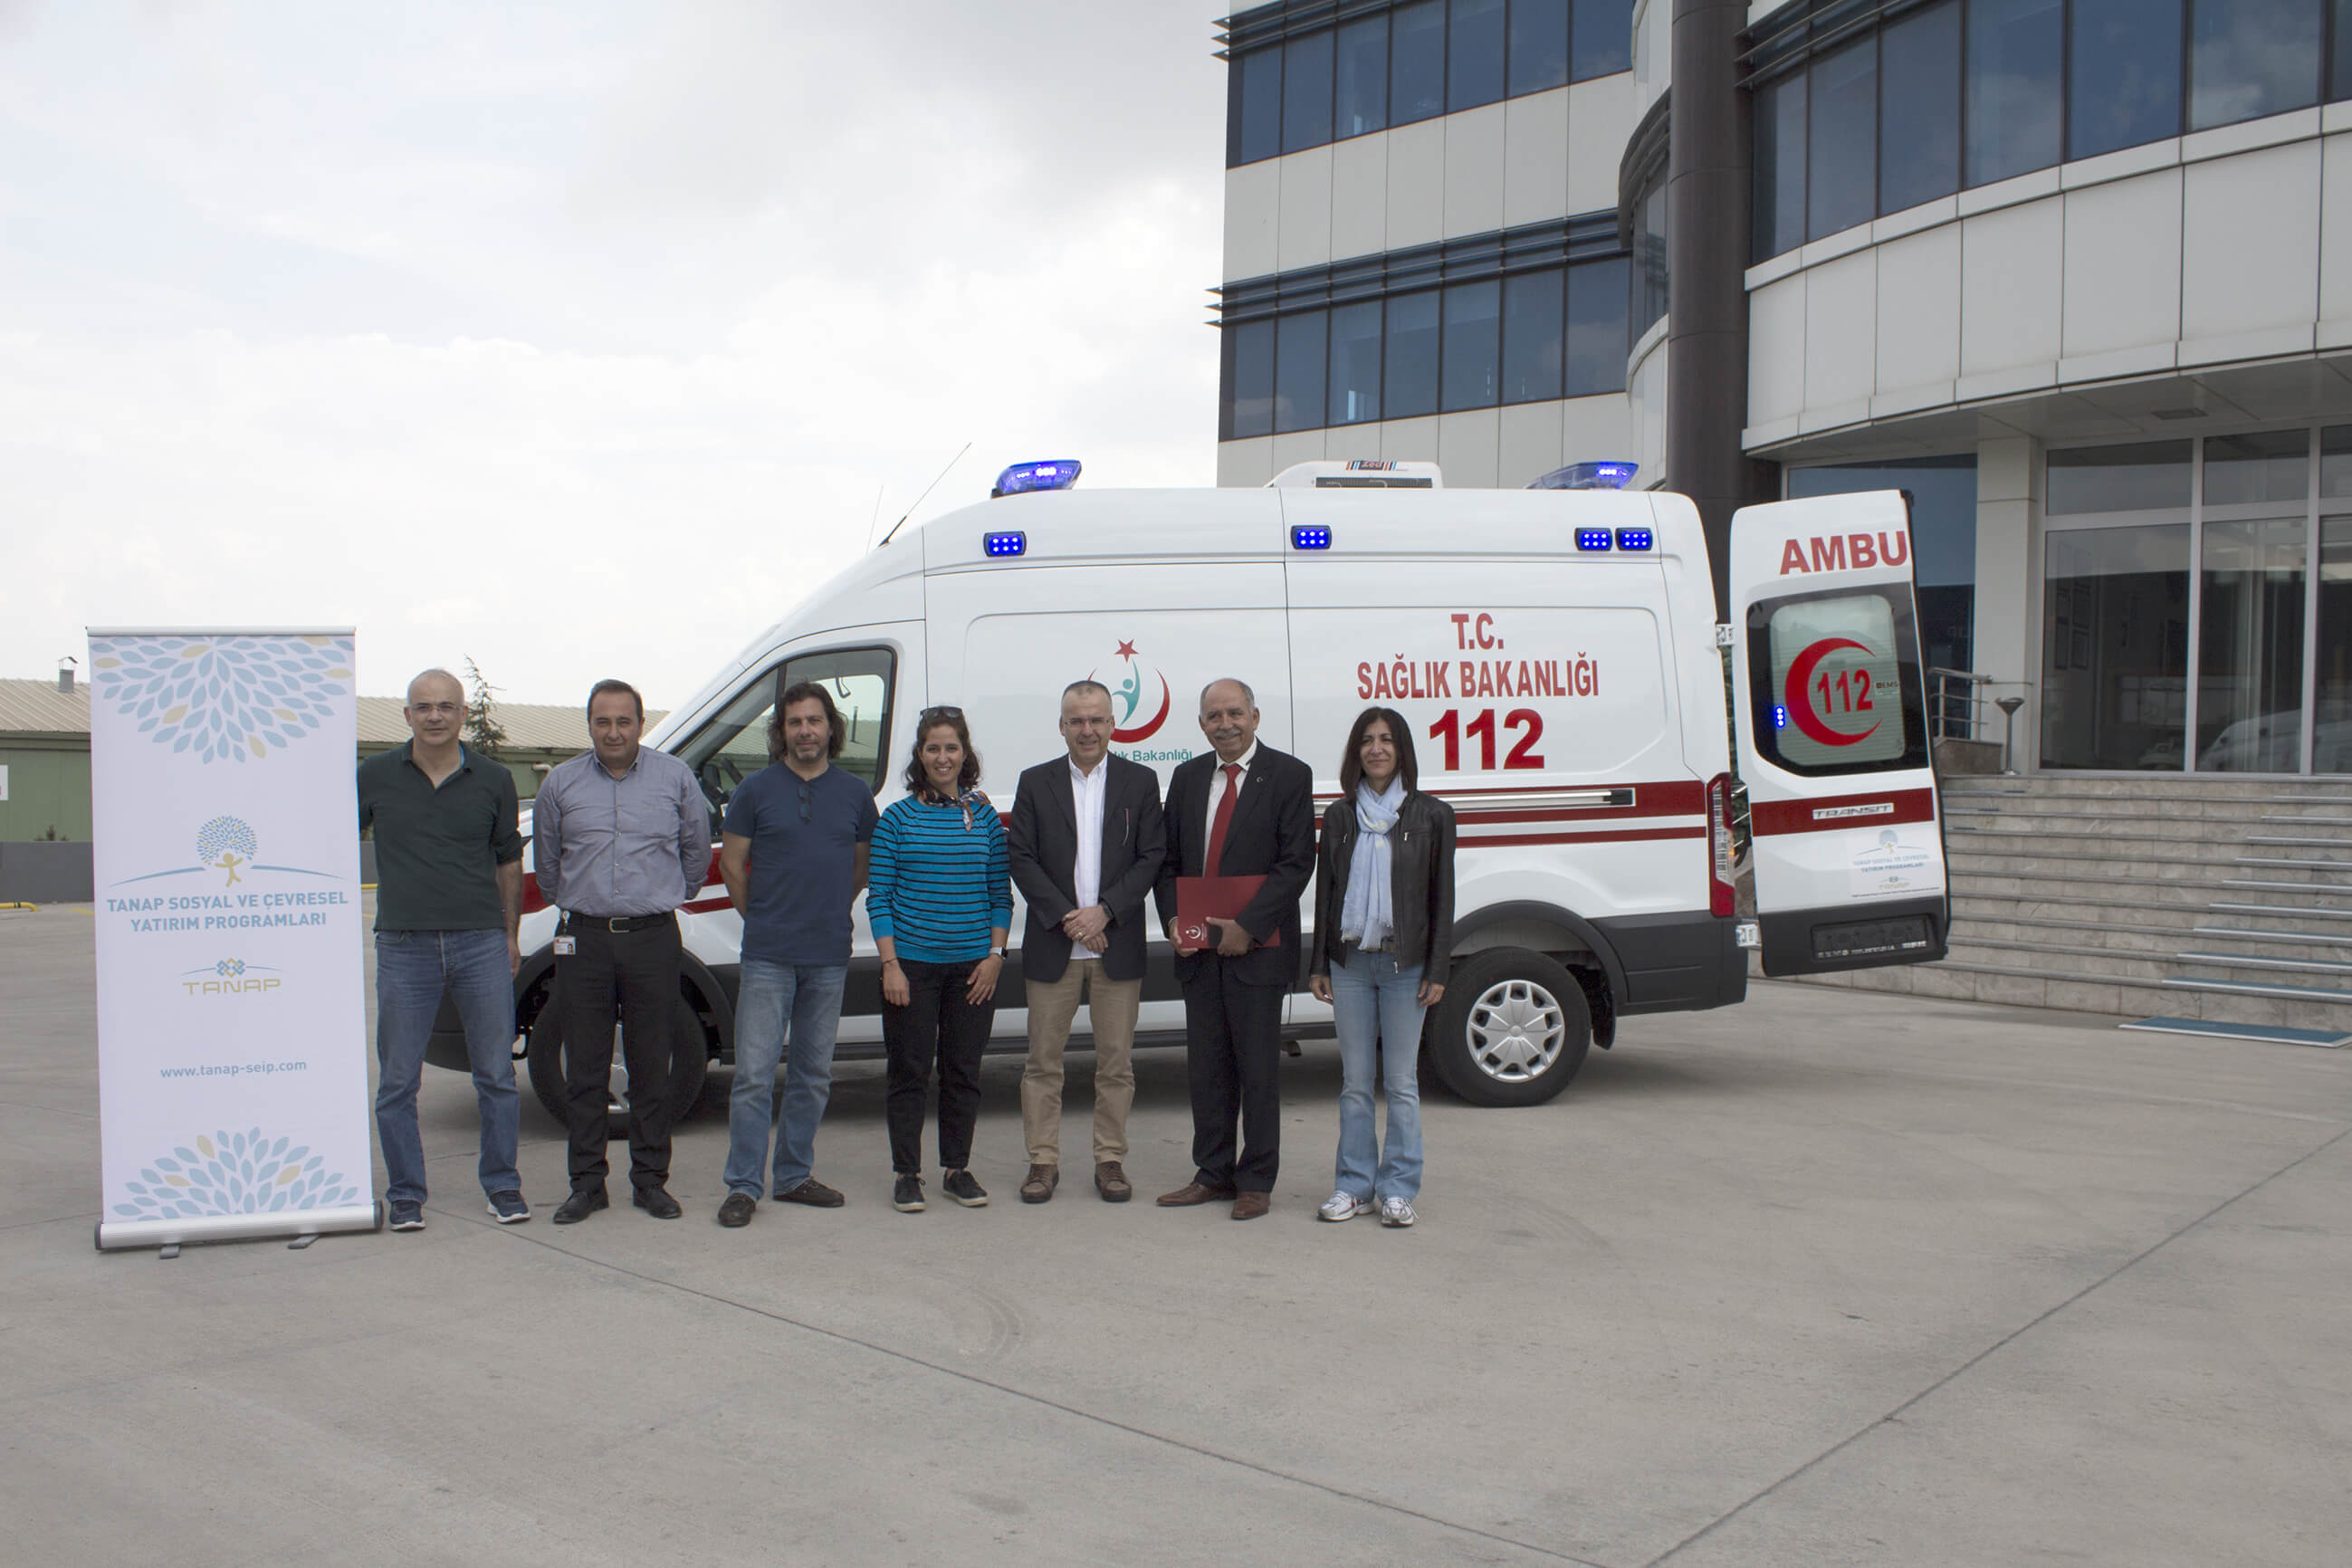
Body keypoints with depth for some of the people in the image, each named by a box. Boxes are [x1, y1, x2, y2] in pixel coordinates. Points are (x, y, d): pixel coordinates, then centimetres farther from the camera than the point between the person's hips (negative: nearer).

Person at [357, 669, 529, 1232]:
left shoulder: (494, 779, 5)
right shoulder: (376, 776, 3)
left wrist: (510, 935, 13)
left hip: (482, 943, 1)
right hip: (404, 948, 0)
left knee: (496, 1075, 6)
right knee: (397, 1082, 4)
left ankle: (503, 1185, 19)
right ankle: (406, 1195, 16)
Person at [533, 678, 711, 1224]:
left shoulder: (675, 778, 3)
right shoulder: (561, 783, 5)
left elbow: (696, 850, 14)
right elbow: (546, 861, 18)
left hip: (652, 937, -1)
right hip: (584, 939, 1)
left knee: (652, 1067, 4)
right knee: (585, 1068, 5)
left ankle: (650, 1181, 14)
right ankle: (587, 1184, 14)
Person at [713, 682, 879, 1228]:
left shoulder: (855, 793, 7)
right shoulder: (756, 790, -1)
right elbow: (732, 865, 6)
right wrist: (763, 920, 10)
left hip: (829, 957, 3)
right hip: (768, 956, -3)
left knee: (813, 1074, 10)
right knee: (754, 1074, -5)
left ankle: (794, 1176, 21)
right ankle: (742, 1186, 2)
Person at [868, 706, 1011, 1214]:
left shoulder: (985, 817, 6)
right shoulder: (898, 819, 0)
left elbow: (1000, 895, 9)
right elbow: (879, 897, -1)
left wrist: (994, 955, -1)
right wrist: (890, 964, -8)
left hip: (973, 965, 2)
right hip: (912, 963, -2)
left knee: (964, 1071, 9)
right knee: (909, 1072, 2)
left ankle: (957, 1169, 22)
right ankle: (906, 1175, 14)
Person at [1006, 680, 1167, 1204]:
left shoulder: (1141, 782, 5)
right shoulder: (1036, 783, 6)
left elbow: (1151, 858, 0)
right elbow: (1021, 858, 0)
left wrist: (1104, 911, -12)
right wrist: (1065, 917, -10)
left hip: (1118, 944, 0)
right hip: (1052, 945, 0)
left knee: (1116, 1061, 5)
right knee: (1043, 1059, 4)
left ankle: (1110, 1160, 16)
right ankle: (1043, 1161, 14)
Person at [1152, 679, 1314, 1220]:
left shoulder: (1289, 775, -5)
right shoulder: (1187, 777, 11)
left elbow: (1297, 862, -10)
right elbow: (1169, 860, 13)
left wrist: (1247, 926, -17)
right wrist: (1174, 921, -3)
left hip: (1257, 948, -5)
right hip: (1198, 949, 5)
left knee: (1258, 1068, 2)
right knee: (1206, 1067, 11)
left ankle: (1256, 1181, 13)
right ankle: (1214, 1173, 22)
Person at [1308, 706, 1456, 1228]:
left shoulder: (1431, 815, 0)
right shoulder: (1339, 815, 8)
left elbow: (1442, 897, 0)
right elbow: (1325, 891, 10)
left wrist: (1437, 970, -5)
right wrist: (1319, 965, 6)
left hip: (1405, 964, -2)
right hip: (1350, 962, 3)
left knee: (1401, 1083, 3)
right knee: (1355, 1082, 8)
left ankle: (1398, 1190, 12)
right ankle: (1356, 1185, 16)